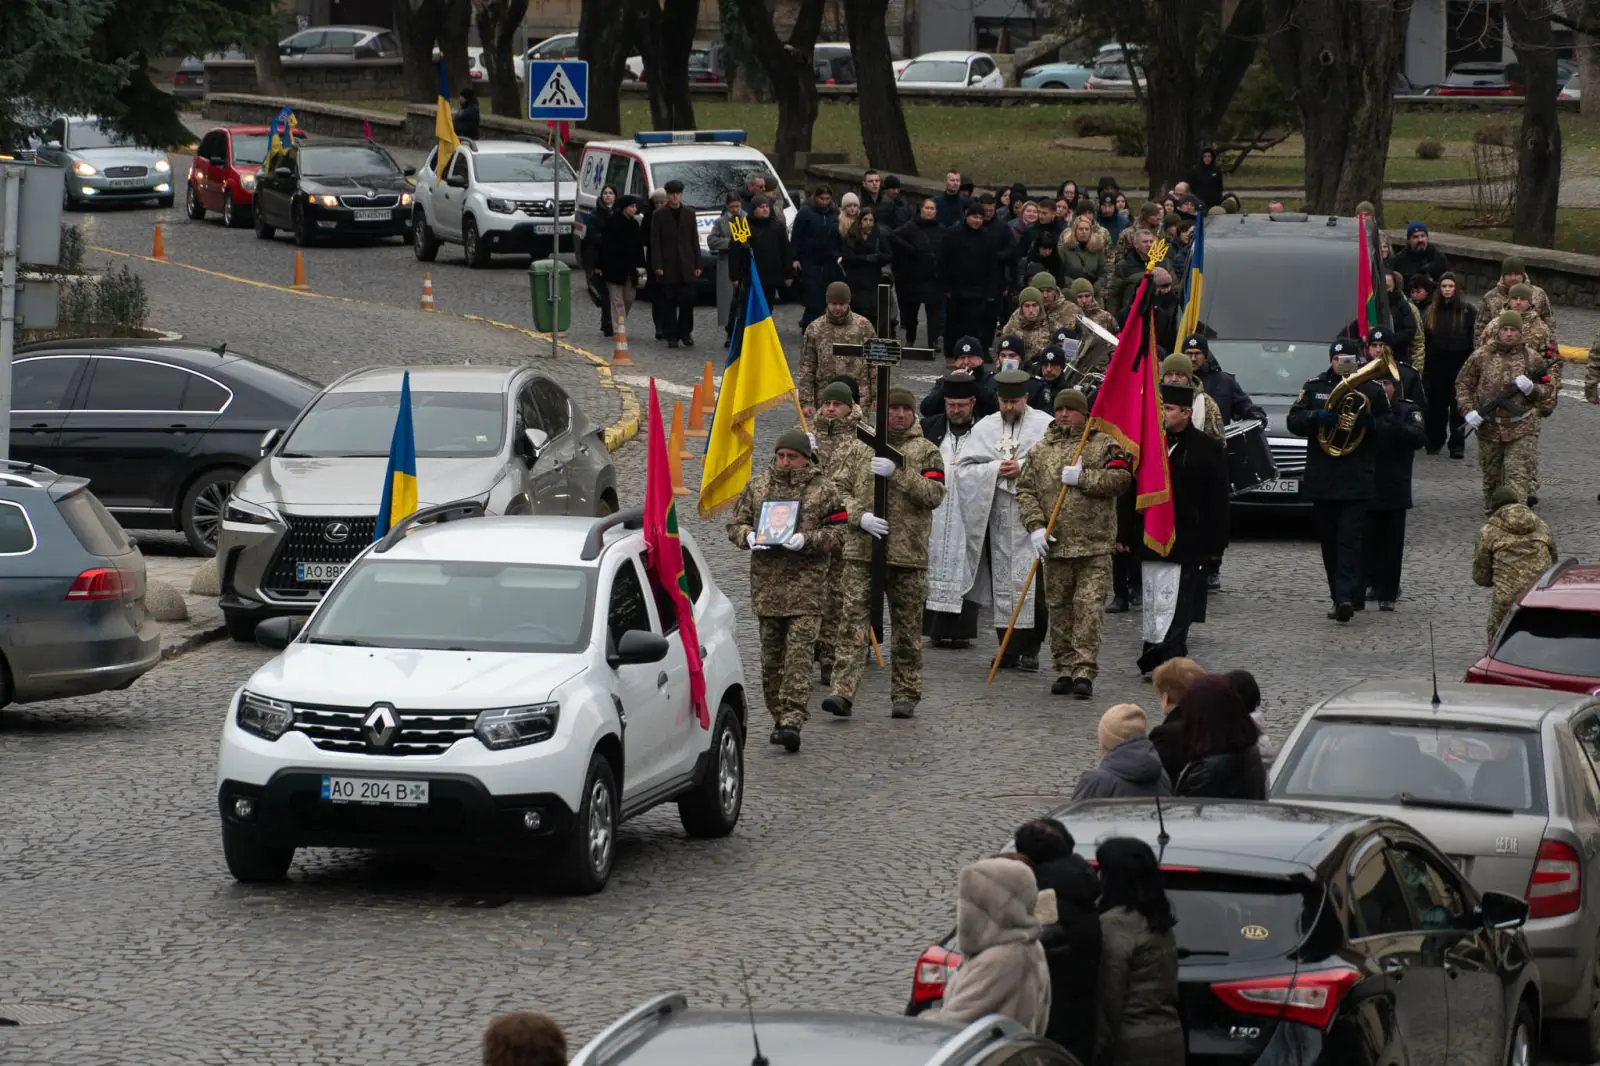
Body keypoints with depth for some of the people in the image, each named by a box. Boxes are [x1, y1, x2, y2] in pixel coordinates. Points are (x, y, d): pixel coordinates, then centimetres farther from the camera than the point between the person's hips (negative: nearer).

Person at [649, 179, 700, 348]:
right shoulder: (659, 215, 2)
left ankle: (685, 332, 12)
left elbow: (694, 240, 12)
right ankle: (672, 336, 5)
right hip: (668, 266, -2)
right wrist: (657, 265, -9)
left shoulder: (689, 214, 11)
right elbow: (655, 242, -1)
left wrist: (697, 264, 7)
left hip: (686, 265, 2)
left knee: (688, 301, -2)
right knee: (670, 303, 1)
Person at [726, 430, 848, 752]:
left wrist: (807, 540, -16)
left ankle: (792, 721, -18)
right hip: (766, 583, 4)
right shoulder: (758, 485, 12)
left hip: (806, 584, -4)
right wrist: (749, 537, -6)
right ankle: (779, 717, 21)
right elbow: (735, 523, 16)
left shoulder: (824, 490, 3)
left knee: (799, 654, -12)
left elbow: (837, 533, 0)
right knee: (771, 655, 9)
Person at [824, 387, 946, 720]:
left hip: (908, 553, 0)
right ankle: (843, 692, -14)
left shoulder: (926, 451, 5)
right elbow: (841, 492, 8)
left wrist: (898, 474, -18)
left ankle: (905, 695, 18)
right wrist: (860, 516, -10)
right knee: (852, 620, -9)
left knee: (907, 628, 7)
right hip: (861, 551, 0)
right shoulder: (861, 448, 9)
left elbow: (934, 494, -8)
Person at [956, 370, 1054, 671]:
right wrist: (995, 469, -10)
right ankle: (1009, 648, 12)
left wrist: (1024, 468, -15)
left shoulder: (1045, 426, 1)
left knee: (1032, 582, -7)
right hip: (998, 516, 3)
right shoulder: (984, 428, 11)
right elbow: (964, 469, 5)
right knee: (1003, 582, 5)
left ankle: (1030, 649, 0)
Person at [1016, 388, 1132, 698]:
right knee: (1058, 609, 6)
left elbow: (1122, 478, -8)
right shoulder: (1041, 451, 12)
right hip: (1056, 545, 3)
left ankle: (1084, 672, -10)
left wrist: (1082, 478, -14)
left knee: (1090, 606, -9)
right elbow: (1025, 491, 8)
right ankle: (1065, 670, 16)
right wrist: (1036, 527, -5)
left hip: (1095, 547, -3)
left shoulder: (1104, 445, 4)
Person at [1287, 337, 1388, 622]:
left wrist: (1369, 422, -13)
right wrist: (1316, 417, -14)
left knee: (1350, 539, -12)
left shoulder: (1373, 389, 6)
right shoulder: (1314, 387, 11)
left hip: (1357, 478, -3)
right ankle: (1344, 598, 14)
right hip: (1322, 478, 3)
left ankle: (1345, 597, -22)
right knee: (1329, 541, 6)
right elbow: (1294, 421, 6)